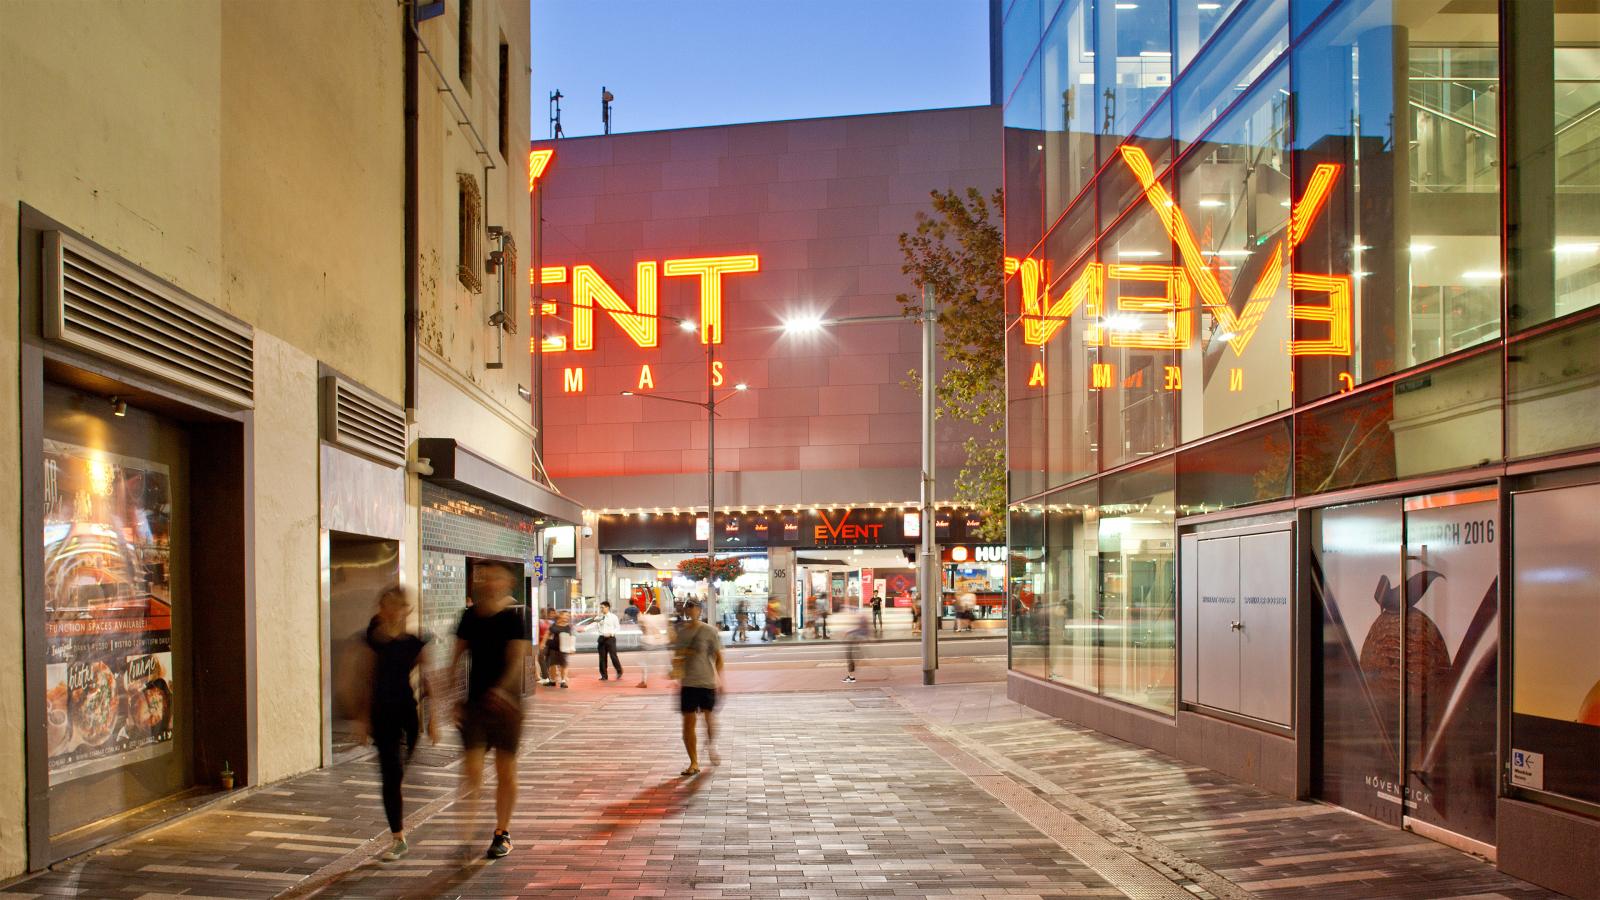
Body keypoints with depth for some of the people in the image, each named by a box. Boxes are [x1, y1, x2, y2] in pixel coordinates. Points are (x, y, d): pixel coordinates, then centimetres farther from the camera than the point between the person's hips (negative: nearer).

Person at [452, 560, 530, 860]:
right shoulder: (469, 616, 6)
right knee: (472, 766, -11)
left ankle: (502, 833, 20)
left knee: (506, 768, 6)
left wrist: (501, 688, -33)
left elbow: (517, 658, -17)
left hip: (506, 701, -3)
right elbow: (458, 655, 12)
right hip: (474, 700, 3)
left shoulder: (513, 617, -6)